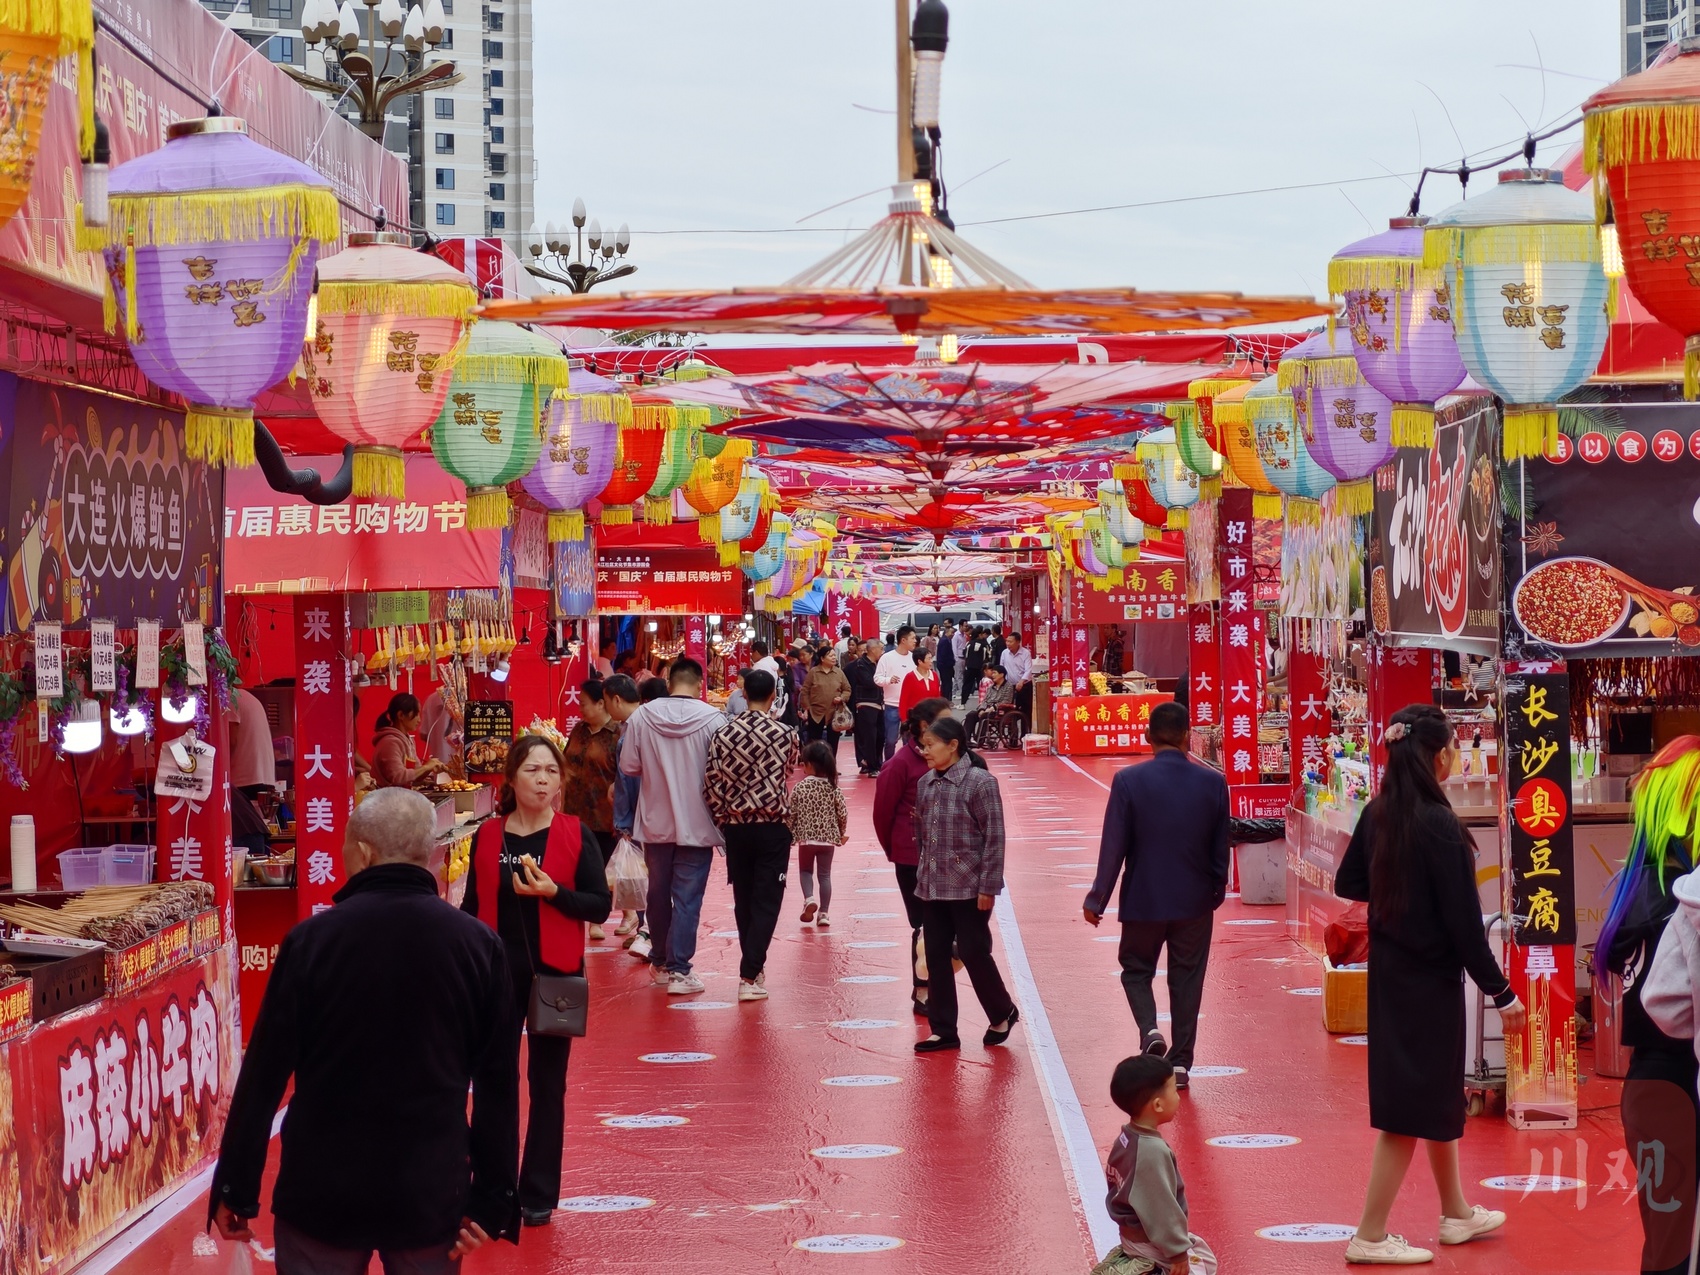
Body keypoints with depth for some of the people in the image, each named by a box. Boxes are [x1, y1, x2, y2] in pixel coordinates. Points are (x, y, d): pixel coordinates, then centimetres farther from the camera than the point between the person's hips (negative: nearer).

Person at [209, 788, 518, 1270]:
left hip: (321, 1188, -1)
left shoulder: (311, 939, -7)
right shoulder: (477, 944, -2)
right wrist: (494, 1197, 5)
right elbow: (497, 1081, -1)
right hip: (431, 1191, 1)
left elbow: (265, 1073, -5)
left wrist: (236, 1186, 2)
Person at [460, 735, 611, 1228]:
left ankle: (538, 1196, 15)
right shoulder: (487, 836, 2)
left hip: (554, 973, -1)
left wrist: (552, 892, -20)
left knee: (547, 1084, 7)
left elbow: (600, 905, -5)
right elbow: (472, 907, 8)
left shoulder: (576, 835, -3)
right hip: (497, 973, 1)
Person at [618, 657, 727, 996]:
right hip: (697, 824, -3)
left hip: (655, 822, 3)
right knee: (687, 898, 2)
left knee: (659, 893, 18)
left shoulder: (642, 716, -8)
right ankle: (678, 971, -1)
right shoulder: (712, 719, -14)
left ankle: (659, 962, 30)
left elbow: (629, 766, -3)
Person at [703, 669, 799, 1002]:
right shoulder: (785, 734, -8)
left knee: (743, 900, 15)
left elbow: (711, 783, -5)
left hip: (736, 827, 2)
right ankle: (750, 976, -8)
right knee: (766, 901, 1)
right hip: (773, 826, -2)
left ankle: (753, 968, 25)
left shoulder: (723, 734, -5)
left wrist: (722, 818, 9)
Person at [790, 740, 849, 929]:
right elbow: (843, 813, -4)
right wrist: (843, 833, 13)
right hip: (828, 837, 1)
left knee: (806, 870, 18)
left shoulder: (800, 787, -10)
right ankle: (824, 913, 8)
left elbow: (791, 813, -6)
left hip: (806, 837, -1)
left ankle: (809, 899, -7)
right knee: (825, 874, 10)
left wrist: (788, 834, 8)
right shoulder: (833, 787, -5)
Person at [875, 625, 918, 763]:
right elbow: (877, 678, -7)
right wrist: (889, 679, -25)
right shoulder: (887, 658, -6)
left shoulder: (913, 658, 5)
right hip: (892, 706, -3)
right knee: (891, 740, 3)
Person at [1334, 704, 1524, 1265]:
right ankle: (1370, 1237, 5)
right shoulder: (1439, 826, -23)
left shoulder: (1378, 814, -1)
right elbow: (1463, 922, -20)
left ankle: (1456, 1214, 36)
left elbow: (1347, 884, 10)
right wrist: (1501, 993, -13)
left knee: (1438, 1093, 22)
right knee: (1411, 1109, 1)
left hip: (1389, 971, 8)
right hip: (1429, 978, -8)